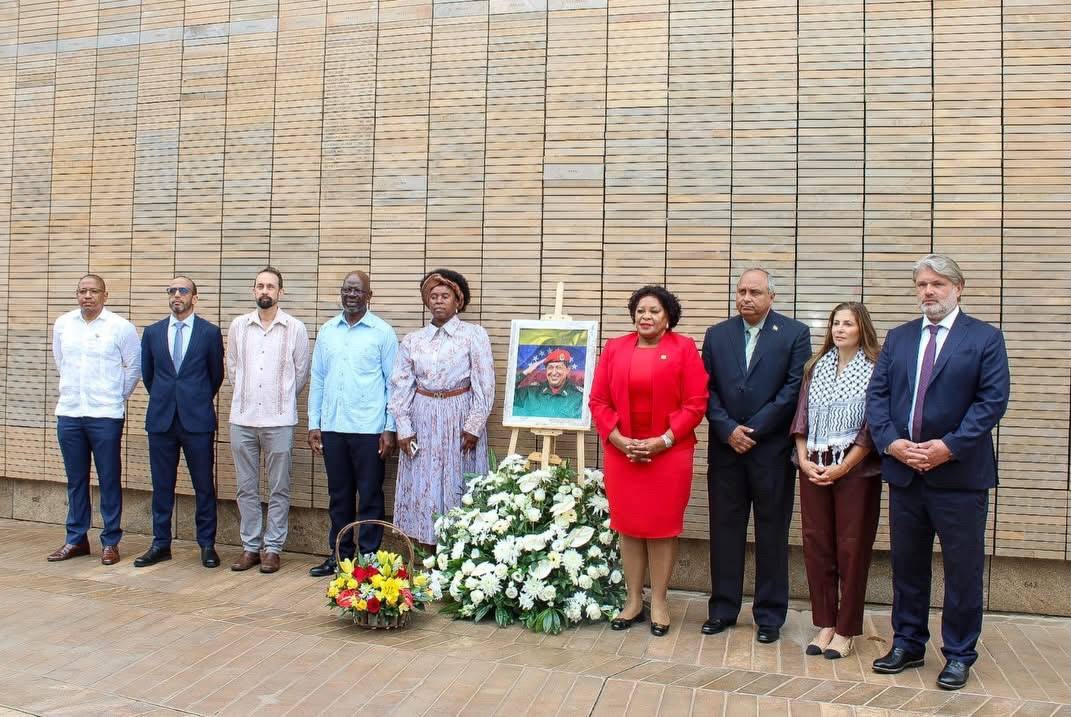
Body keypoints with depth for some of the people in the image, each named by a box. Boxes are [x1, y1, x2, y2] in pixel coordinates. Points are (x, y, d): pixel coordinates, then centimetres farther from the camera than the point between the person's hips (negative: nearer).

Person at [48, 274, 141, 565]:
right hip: (68, 413, 4)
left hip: (106, 416, -4)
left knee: (109, 481, 2)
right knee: (76, 480, 12)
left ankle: (110, 542, 12)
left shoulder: (121, 327, -6)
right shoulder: (62, 324, 6)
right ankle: (76, 539, 23)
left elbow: (134, 367, 1)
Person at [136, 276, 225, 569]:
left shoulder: (210, 332, 0)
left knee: (204, 485, 3)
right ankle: (161, 544, 20)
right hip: (161, 420, 3)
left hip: (197, 420, -2)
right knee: (161, 485, 9)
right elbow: (147, 373, 18)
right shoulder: (153, 332, 7)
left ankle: (207, 545, 13)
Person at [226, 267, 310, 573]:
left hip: (279, 420, -2)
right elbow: (232, 368, 15)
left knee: (279, 489, 4)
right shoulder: (238, 325, 5)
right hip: (242, 418, 3)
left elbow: (301, 373, 5)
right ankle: (250, 546, 21)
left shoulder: (295, 328, -2)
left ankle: (272, 548, 14)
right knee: (246, 488, 10)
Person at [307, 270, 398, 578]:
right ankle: (340, 554, 25)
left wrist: (389, 429, -7)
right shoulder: (326, 331, 9)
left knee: (370, 497, 4)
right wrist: (313, 425, 7)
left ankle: (368, 558, 15)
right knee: (339, 496, 13)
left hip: (369, 429, -4)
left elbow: (392, 382, -2)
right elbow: (317, 379, 11)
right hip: (332, 428, 4)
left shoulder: (383, 332, -2)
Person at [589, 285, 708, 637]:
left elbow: (696, 403, -6)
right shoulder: (614, 348, 6)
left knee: (663, 527, 5)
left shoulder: (683, 348, -1)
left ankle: (659, 602, 19)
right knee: (629, 527, 9)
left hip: (669, 453, -2)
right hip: (621, 453, 3)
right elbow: (598, 401, 4)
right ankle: (633, 600, 22)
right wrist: (619, 440, -8)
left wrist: (662, 441, -13)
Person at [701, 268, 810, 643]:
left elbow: (793, 390, -7)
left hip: (772, 448, -3)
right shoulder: (716, 335, 9)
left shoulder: (794, 334, -1)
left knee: (772, 532, 6)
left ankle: (769, 614, 18)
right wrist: (727, 429, -9)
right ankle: (723, 608, 20)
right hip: (726, 447, 3)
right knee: (724, 528, 8)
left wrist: (753, 431, -11)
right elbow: (707, 389, 4)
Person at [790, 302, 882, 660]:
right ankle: (824, 624, 19)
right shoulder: (816, 366, 11)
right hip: (814, 468, 4)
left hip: (856, 469, -4)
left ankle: (845, 630, 15)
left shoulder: (875, 369, -3)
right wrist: (804, 459, -3)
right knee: (816, 545, 6)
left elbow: (872, 427, -8)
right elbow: (802, 415, 9)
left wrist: (842, 467, -12)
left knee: (852, 548, 3)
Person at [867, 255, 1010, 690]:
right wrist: (891, 442, -10)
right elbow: (877, 395, 5)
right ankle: (907, 645, 27)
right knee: (906, 564, 13)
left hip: (959, 473, -4)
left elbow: (993, 400, -9)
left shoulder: (985, 338, -1)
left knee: (963, 568, 6)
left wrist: (949, 446, -18)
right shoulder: (898, 338, 11)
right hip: (903, 471, 4)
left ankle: (959, 655, 21)